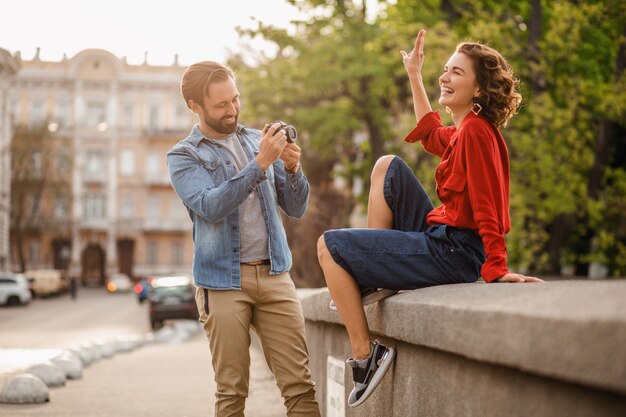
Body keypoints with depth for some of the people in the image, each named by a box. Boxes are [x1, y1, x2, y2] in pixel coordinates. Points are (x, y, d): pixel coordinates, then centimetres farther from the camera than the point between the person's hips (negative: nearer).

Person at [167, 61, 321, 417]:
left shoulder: (257, 141, 13)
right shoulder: (184, 157, 1)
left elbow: (296, 208, 11)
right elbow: (211, 207, -17)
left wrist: (293, 169, -8)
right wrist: (260, 164, -22)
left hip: (275, 274, 3)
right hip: (223, 281, -3)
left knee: (299, 383, -4)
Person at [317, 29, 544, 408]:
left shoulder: (476, 132, -17)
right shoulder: (464, 131, 12)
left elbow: (486, 206, -23)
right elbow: (430, 134, 35)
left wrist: (497, 269, -26)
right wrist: (414, 75, 38)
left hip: (452, 253, -10)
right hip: (440, 236, 10)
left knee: (330, 246, -5)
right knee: (387, 166, 21)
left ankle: (365, 354, -4)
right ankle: (371, 278, 15)